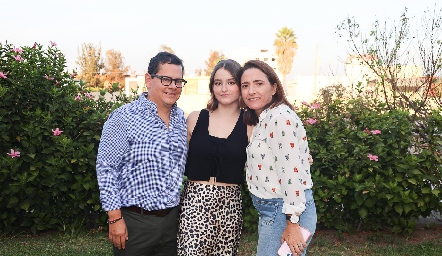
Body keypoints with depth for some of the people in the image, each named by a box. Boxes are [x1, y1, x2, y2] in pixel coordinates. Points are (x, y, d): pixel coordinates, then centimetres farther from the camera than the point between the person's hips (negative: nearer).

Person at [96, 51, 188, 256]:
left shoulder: (181, 118, 7)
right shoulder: (124, 118, -12)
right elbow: (106, 169, -12)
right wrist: (115, 218, -14)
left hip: (172, 220, 6)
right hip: (134, 221, -5)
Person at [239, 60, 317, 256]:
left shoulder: (280, 117, -18)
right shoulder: (263, 119, 12)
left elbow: (291, 172, -23)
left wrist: (293, 223, -23)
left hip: (285, 212, -9)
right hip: (272, 210, 9)